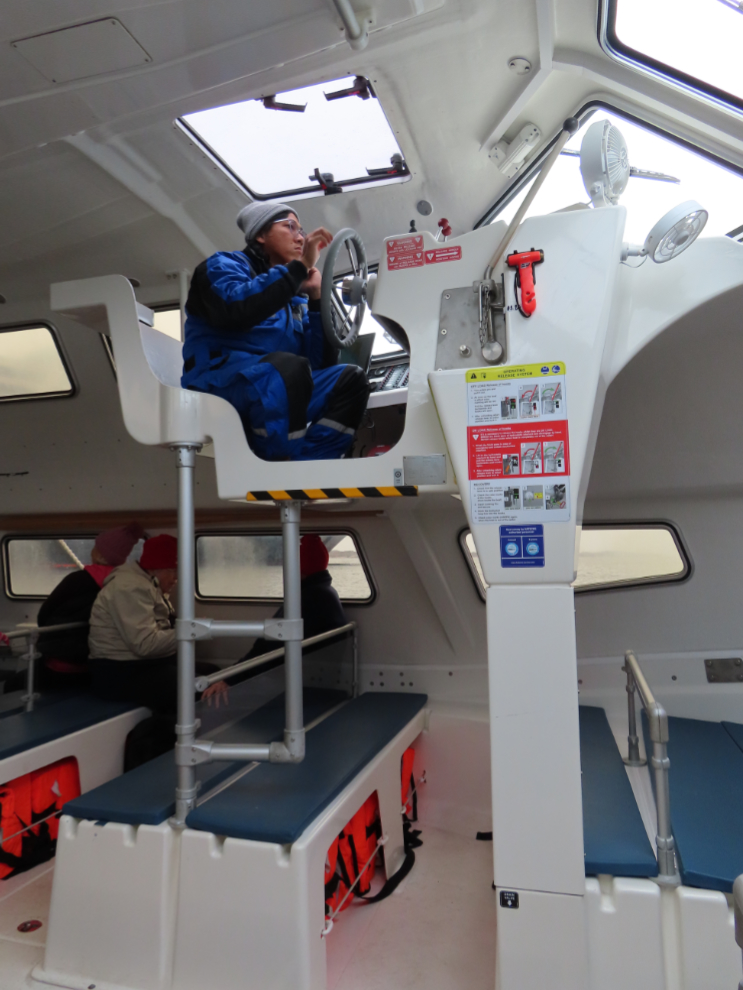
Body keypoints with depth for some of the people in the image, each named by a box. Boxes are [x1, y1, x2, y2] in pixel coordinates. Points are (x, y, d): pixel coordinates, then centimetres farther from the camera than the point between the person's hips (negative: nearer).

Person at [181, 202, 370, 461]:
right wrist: (300, 267, -12)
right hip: (219, 385, -6)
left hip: (279, 394, 7)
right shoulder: (224, 265, 9)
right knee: (288, 367, -33)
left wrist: (317, 298, 11)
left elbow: (320, 362, 14)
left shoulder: (294, 298, 25)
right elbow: (236, 307, -17)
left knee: (350, 379, -9)